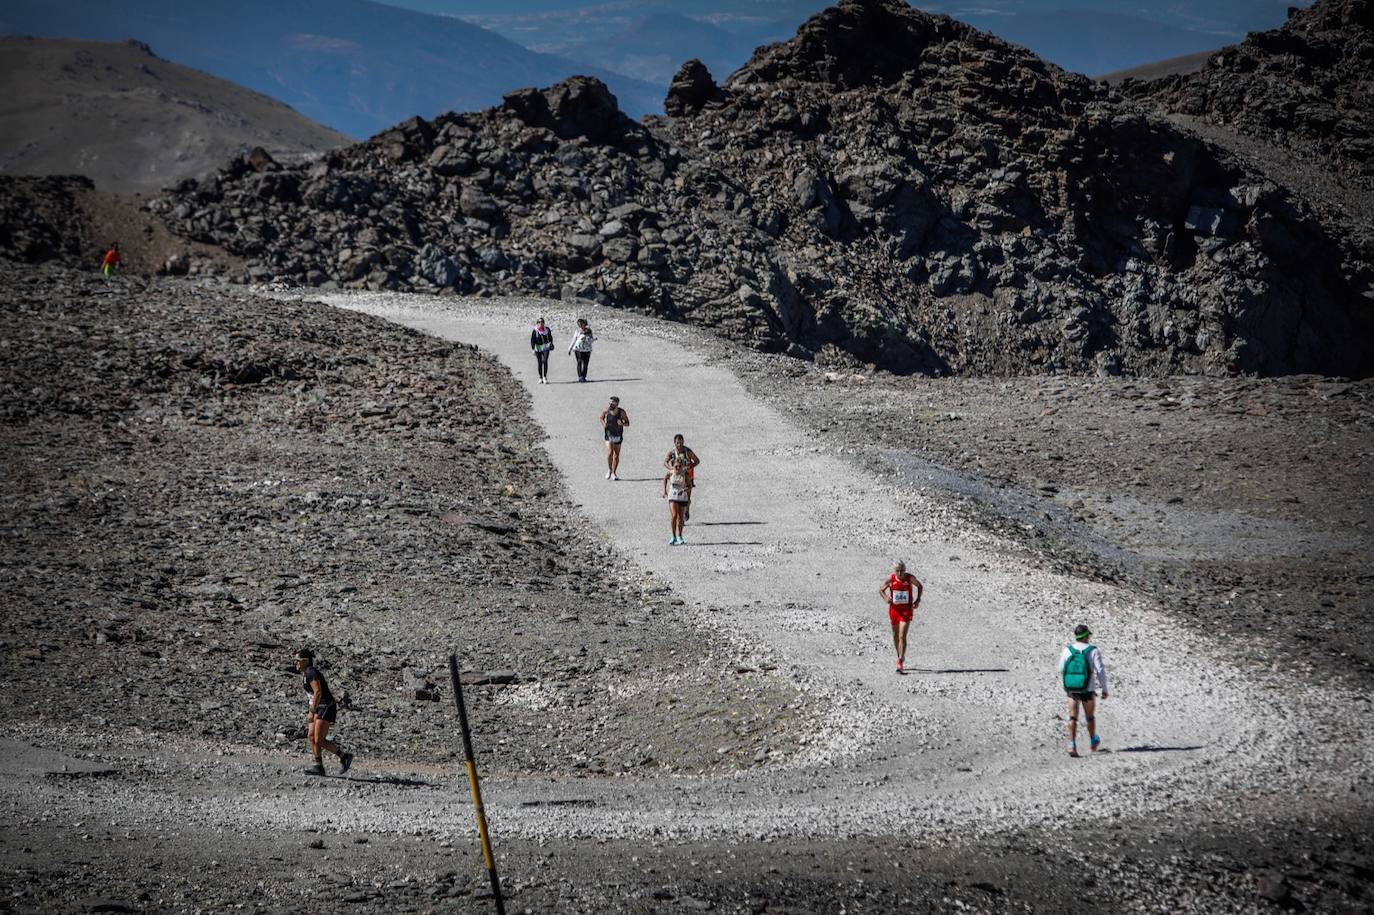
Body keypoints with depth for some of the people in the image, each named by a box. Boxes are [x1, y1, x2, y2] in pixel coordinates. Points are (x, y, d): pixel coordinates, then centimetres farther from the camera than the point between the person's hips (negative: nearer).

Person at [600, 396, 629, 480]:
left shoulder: (622, 412, -8)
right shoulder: (606, 411, -6)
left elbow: (627, 423, 1)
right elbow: (601, 418, 14)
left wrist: (622, 423, -22)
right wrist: (603, 425, -5)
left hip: (618, 435, 1)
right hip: (609, 435, -1)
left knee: (616, 456, 5)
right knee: (609, 453, -18)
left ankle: (613, 473, 20)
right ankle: (609, 470, 3)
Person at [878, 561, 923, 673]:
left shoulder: (910, 578, -10)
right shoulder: (890, 579, -8)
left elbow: (920, 586, 8)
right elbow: (881, 590, 4)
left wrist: (918, 600, -5)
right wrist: (886, 598, -18)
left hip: (906, 610, -3)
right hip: (894, 609, 3)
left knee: (902, 637, -14)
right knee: (895, 636, 17)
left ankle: (900, 664, -16)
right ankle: (900, 656, 42)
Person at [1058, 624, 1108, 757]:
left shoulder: (1067, 650, -1)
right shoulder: (1093, 651, -9)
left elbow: (1061, 670, 5)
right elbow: (1100, 671, -10)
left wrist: (1065, 687, 20)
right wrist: (1104, 689, 0)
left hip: (1071, 689, 1)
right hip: (1088, 690, -1)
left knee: (1072, 718, 2)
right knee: (1090, 716, 18)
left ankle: (1072, 745, -12)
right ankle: (1093, 742, 37)